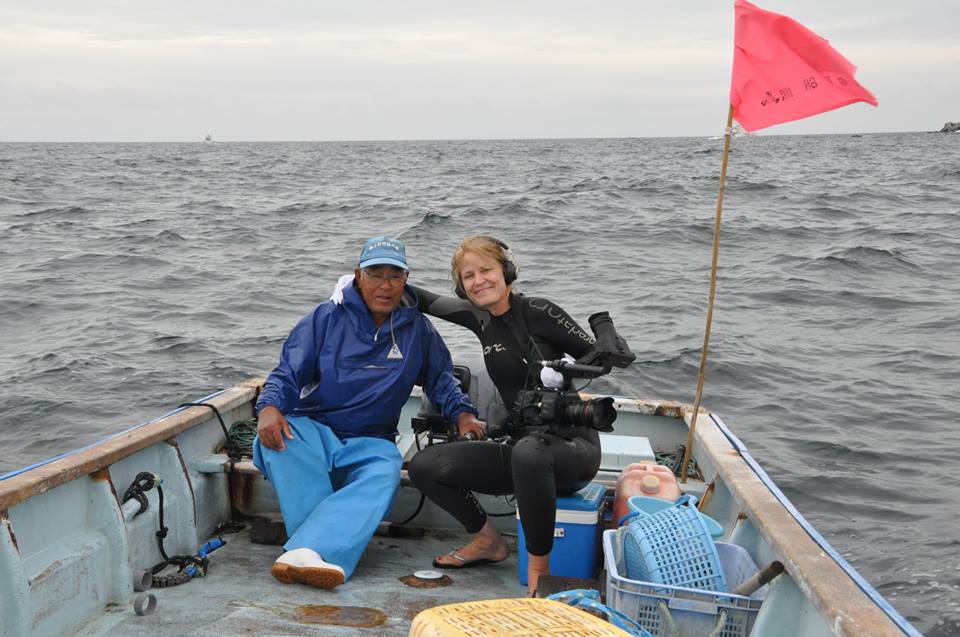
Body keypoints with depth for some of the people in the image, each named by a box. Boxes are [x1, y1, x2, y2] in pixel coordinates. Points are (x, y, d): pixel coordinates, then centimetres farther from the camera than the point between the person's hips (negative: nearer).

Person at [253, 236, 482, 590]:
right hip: (313, 429, 0)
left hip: (369, 443, 1)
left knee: (385, 472, -36)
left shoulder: (418, 329, 13)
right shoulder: (327, 317, 5)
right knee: (280, 442, -36)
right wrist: (269, 407, -20)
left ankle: (304, 551, -51)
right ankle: (329, 549, -40)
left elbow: (440, 378, 23)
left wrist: (463, 414, 2)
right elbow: (287, 373, 2)